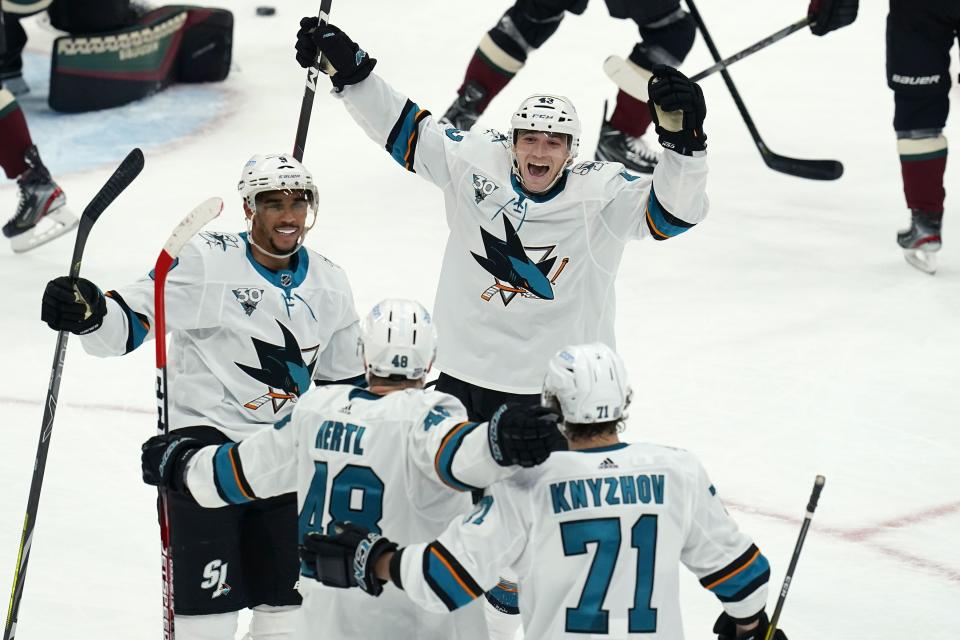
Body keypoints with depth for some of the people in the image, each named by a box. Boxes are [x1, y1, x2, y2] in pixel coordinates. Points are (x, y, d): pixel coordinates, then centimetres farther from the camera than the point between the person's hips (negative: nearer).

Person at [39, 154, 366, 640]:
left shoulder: (329, 284, 7)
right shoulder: (206, 261, -11)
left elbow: (345, 380, 18)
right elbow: (130, 321, -15)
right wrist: (89, 312, -36)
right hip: (205, 434, -6)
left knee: (289, 598, 9)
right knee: (209, 600, -12)